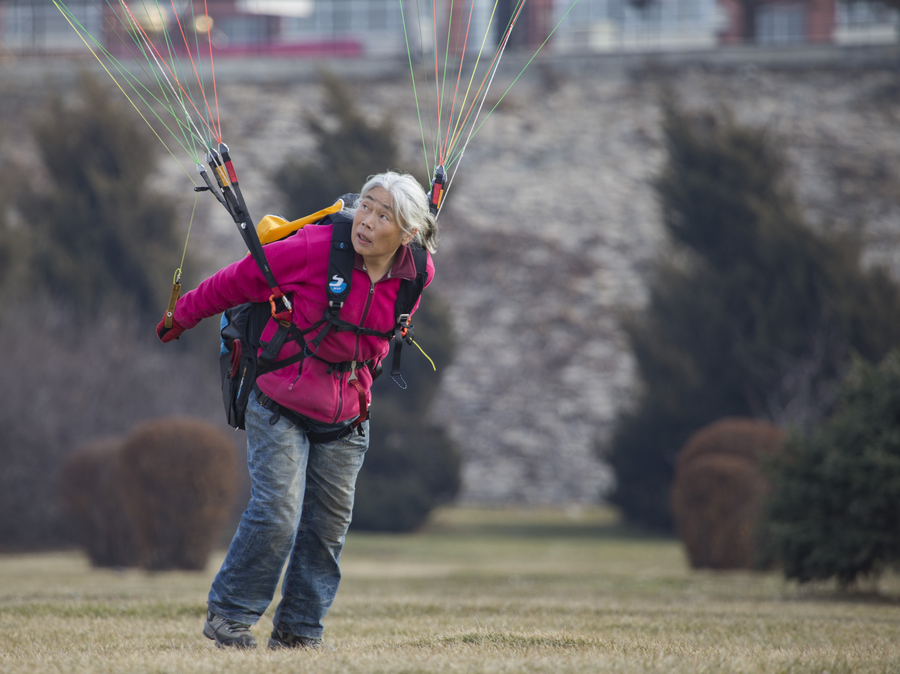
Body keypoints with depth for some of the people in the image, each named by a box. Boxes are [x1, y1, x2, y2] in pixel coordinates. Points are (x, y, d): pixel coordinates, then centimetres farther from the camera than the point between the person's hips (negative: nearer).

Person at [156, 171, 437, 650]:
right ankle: (228, 614, 2)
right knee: (276, 515, -14)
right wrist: (183, 315, 3)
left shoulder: (415, 276, -8)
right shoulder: (316, 249, -24)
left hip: (343, 419, 5)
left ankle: (298, 630, 19)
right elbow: (243, 279, -9)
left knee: (328, 528, 6)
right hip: (280, 407, -5)